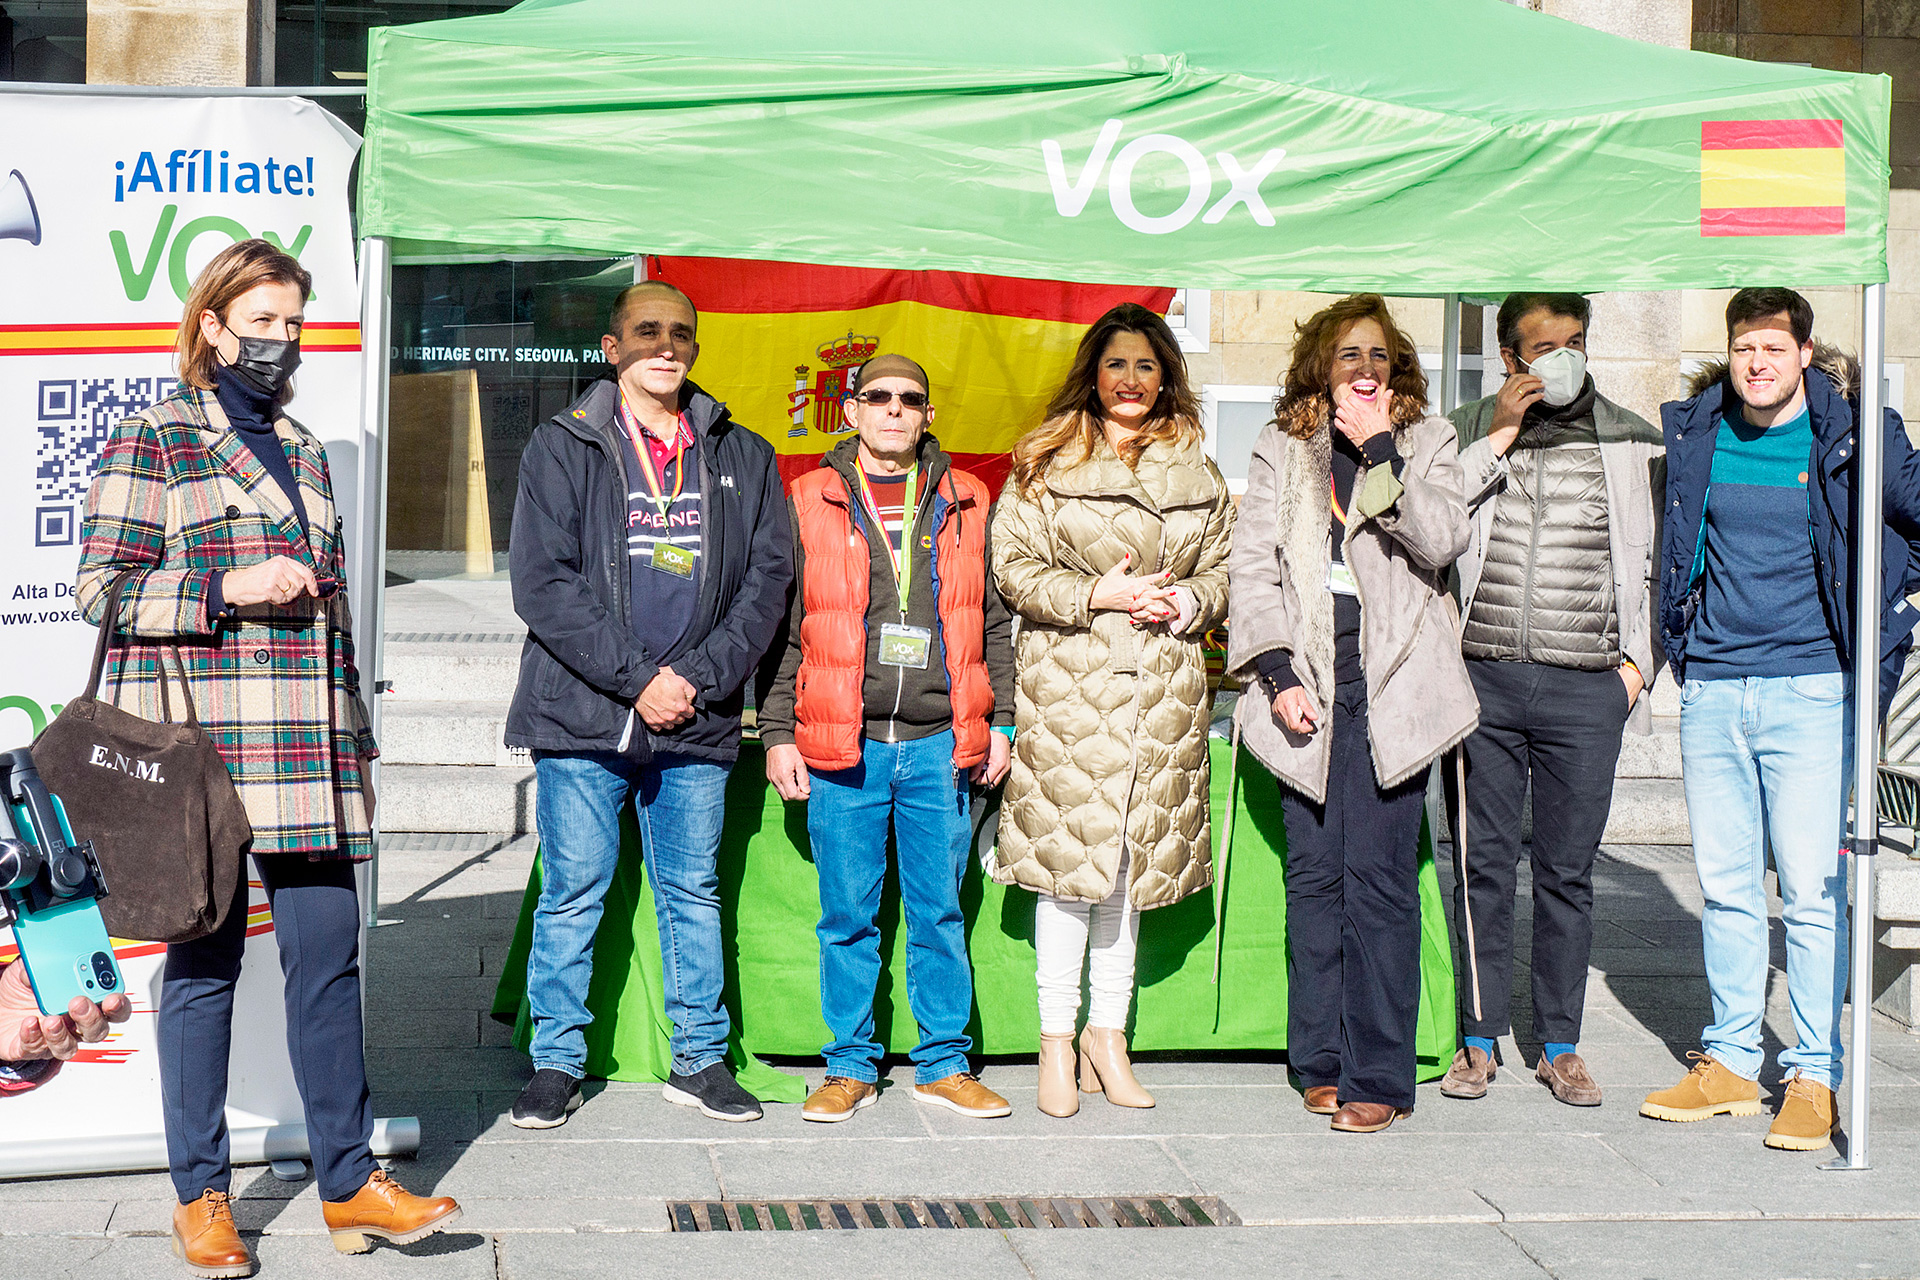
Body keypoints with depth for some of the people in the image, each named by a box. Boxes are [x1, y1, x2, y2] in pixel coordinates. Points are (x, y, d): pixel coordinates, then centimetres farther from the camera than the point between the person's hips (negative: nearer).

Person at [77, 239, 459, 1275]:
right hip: (201, 750, -5)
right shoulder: (151, 443, 1)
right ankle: (200, 1195, 12)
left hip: (308, 754, 5)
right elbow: (100, 588, -4)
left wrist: (354, 736, 21)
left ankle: (349, 1180, 9)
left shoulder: (303, 453, 20)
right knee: (204, 963, 2)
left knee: (328, 956, 2)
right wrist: (226, 587, -15)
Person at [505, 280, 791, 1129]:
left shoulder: (742, 458, 10)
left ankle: (700, 1059, 19)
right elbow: (542, 582, -7)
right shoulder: (563, 448, 1)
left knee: (694, 892, 10)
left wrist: (697, 677, -8)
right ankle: (557, 1062, 14)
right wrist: (636, 679, -13)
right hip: (582, 711, -2)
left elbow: (767, 580, 5)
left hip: (698, 720, 2)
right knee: (573, 893, 3)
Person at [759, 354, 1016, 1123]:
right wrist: (777, 734, 1)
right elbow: (781, 628, 6)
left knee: (940, 911, 6)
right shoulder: (810, 502, 5)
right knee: (848, 916, 5)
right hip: (842, 742, -1)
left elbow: (993, 620, 14)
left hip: (941, 742, 1)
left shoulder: (965, 503, 10)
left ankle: (944, 1065, 15)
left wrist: (1000, 722, 9)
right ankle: (851, 1066, 15)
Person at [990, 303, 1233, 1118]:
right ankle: (1056, 1042, 4)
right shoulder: (1045, 464, 3)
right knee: (1066, 854, -4)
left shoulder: (1197, 471, 13)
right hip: (1067, 683, -3)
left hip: (1165, 686, 3)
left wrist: (1187, 600, -5)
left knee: (1133, 857, 8)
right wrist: (1097, 594, -13)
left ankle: (1109, 1033, 18)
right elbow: (1013, 567, -2)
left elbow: (1227, 570, 15)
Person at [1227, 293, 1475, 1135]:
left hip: (1393, 682, -2)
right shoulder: (1283, 451, 13)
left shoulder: (1427, 442, 11)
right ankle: (1321, 1061, 9)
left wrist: (1381, 451, -9)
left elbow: (1444, 541, -5)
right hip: (1307, 679, 2)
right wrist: (1276, 672, -5)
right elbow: (1253, 565, 6)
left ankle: (1379, 1074, -4)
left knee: (1379, 873, -7)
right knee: (1313, 870, 1)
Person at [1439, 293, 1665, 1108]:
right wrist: (1498, 439, -9)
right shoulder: (1466, 433, 7)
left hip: (1587, 688, 0)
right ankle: (1479, 1038, 14)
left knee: (1568, 872, 5)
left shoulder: (1633, 444, 9)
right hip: (1483, 681, 0)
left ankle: (1560, 1046, 15)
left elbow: (1661, 563, 14)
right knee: (1483, 866, 3)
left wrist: (1640, 659, 6)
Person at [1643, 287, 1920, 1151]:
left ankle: (1815, 1075, 4)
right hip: (1711, 686, 3)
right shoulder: (1695, 434, 8)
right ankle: (1729, 1063, 18)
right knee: (1725, 885, 9)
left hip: (1811, 688, -3)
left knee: (1811, 887, -4)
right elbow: (1673, 549, 23)